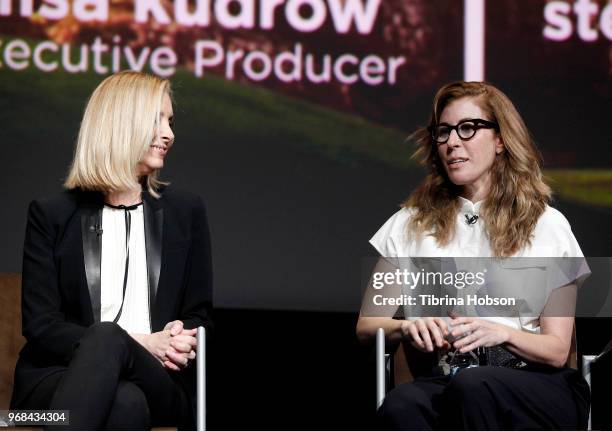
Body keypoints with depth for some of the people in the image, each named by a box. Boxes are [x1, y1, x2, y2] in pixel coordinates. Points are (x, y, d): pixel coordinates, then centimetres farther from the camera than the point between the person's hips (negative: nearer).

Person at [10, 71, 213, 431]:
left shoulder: (187, 212, 17)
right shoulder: (51, 215, 9)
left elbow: (199, 317, 16)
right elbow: (41, 324, 1)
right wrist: (139, 344, -13)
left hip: (159, 381, 1)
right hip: (61, 376, -1)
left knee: (106, 339, -38)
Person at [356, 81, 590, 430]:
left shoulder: (547, 225, 9)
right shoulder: (412, 224, 17)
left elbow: (557, 350, 5)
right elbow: (366, 325, 14)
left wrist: (500, 333, -16)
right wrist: (407, 327, -10)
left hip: (534, 382, -1)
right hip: (442, 379, 1)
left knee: (471, 387, -38)